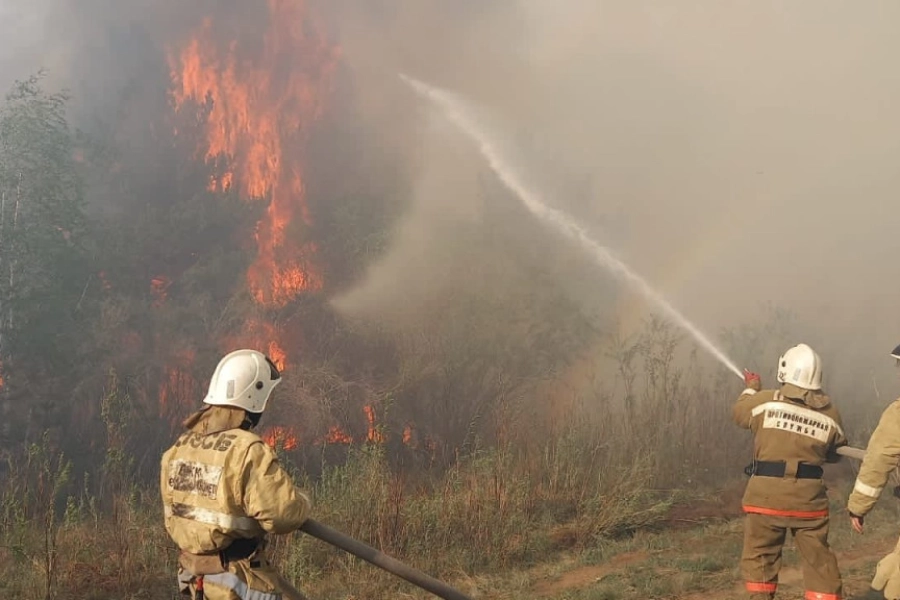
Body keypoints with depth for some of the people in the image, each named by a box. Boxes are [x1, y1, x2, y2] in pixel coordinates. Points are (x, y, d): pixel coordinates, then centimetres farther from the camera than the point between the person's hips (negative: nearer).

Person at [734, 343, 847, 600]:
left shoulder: (766, 400, -7)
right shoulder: (830, 413, 0)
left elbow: (740, 413, 13)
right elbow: (835, 453, 11)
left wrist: (751, 388, 31)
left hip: (767, 494, -2)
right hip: (808, 497, 2)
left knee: (760, 557, 11)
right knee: (819, 561, 9)